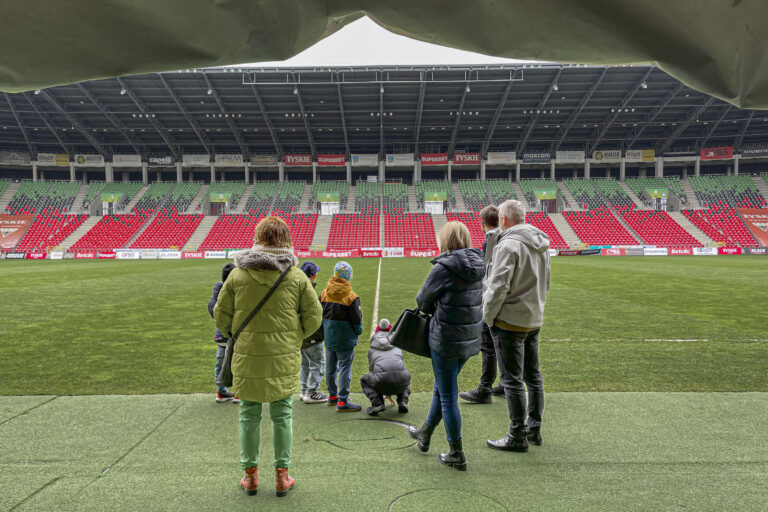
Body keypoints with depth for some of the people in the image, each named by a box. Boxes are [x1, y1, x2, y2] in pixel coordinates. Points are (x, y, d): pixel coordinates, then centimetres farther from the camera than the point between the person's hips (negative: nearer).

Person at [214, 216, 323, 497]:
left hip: (247, 358, 0)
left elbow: (221, 315, 1)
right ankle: (282, 476, 21)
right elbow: (314, 316, -2)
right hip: (284, 359, 0)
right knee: (282, 415, 12)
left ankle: (250, 475, 25)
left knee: (249, 415, 15)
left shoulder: (237, 275, -6)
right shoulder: (296, 276, -7)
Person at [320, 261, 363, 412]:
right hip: (345, 339, -6)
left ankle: (332, 396, 32)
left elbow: (320, 314, 7)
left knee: (331, 367, 17)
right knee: (345, 369, 1)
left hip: (329, 338, 6)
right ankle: (342, 402, 4)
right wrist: (358, 331, 9)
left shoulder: (324, 293, -1)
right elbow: (357, 319, -11)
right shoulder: (351, 297, -18)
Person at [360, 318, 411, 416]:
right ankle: (403, 402, 15)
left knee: (364, 380, 30)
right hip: (401, 382, 2)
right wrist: (390, 393, 58)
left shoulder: (371, 350, 26)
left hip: (382, 381, -2)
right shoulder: (397, 347, 31)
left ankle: (377, 403, 7)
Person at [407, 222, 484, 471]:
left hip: (446, 340, -8)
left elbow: (423, 299, -7)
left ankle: (457, 455, 19)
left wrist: (433, 309, 13)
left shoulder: (443, 268, -19)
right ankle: (424, 435, 42)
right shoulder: (477, 266, 2)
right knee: (441, 388, 23)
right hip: (470, 338, 8)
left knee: (448, 397, 7)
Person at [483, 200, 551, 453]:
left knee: (512, 380, 0)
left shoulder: (509, 245, -19)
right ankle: (534, 429, 29)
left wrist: (487, 316, -9)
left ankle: (517, 437, 9)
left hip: (509, 321, -9)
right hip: (535, 319, 9)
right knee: (533, 376, 17)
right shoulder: (541, 244, 10)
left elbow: (498, 287, -22)